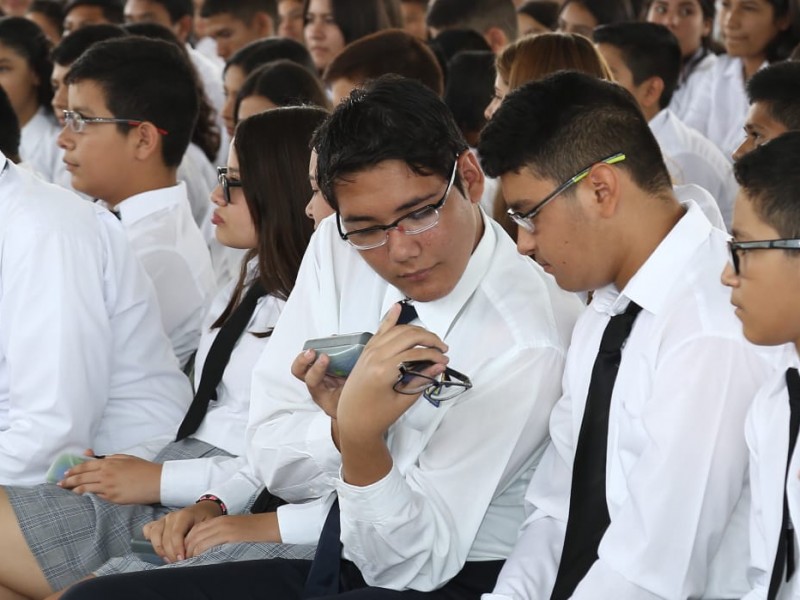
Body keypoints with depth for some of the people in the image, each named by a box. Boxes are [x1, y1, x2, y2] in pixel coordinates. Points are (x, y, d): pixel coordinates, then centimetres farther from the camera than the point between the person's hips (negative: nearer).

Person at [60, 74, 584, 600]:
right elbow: (274, 463, 1)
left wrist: (362, 437, -36)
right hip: (337, 557, 7)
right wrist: (341, 429, -21)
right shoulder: (338, 249, -3)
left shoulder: (528, 340, -21)